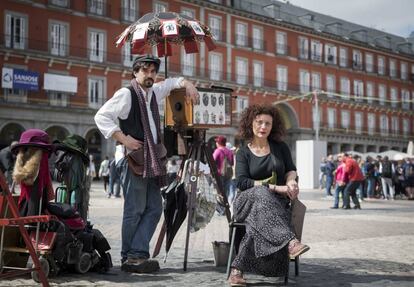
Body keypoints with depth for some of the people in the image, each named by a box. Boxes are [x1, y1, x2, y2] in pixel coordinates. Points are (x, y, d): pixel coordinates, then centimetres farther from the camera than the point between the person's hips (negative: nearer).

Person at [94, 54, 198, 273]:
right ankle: (130, 258, 2)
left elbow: (171, 83, 35)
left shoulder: (154, 92, 16)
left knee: (154, 208, 5)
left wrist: (187, 84, 14)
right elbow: (101, 116, -13)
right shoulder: (126, 94, -7)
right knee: (135, 210, -6)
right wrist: (123, 139, -16)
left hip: (151, 160, 9)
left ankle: (137, 254, 5)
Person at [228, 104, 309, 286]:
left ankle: (238, 268, -35)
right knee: (261, 195, -39)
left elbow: (291, 170, 12)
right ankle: (290, 242, -56)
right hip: (248, 201, -2)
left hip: (277, 204, 2)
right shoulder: (243, 153, 6)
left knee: (260, 223, -35)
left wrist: (291, 182, -16)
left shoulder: (280, 148, 14)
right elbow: (242, 182, -9)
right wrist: (276, 188, -21)